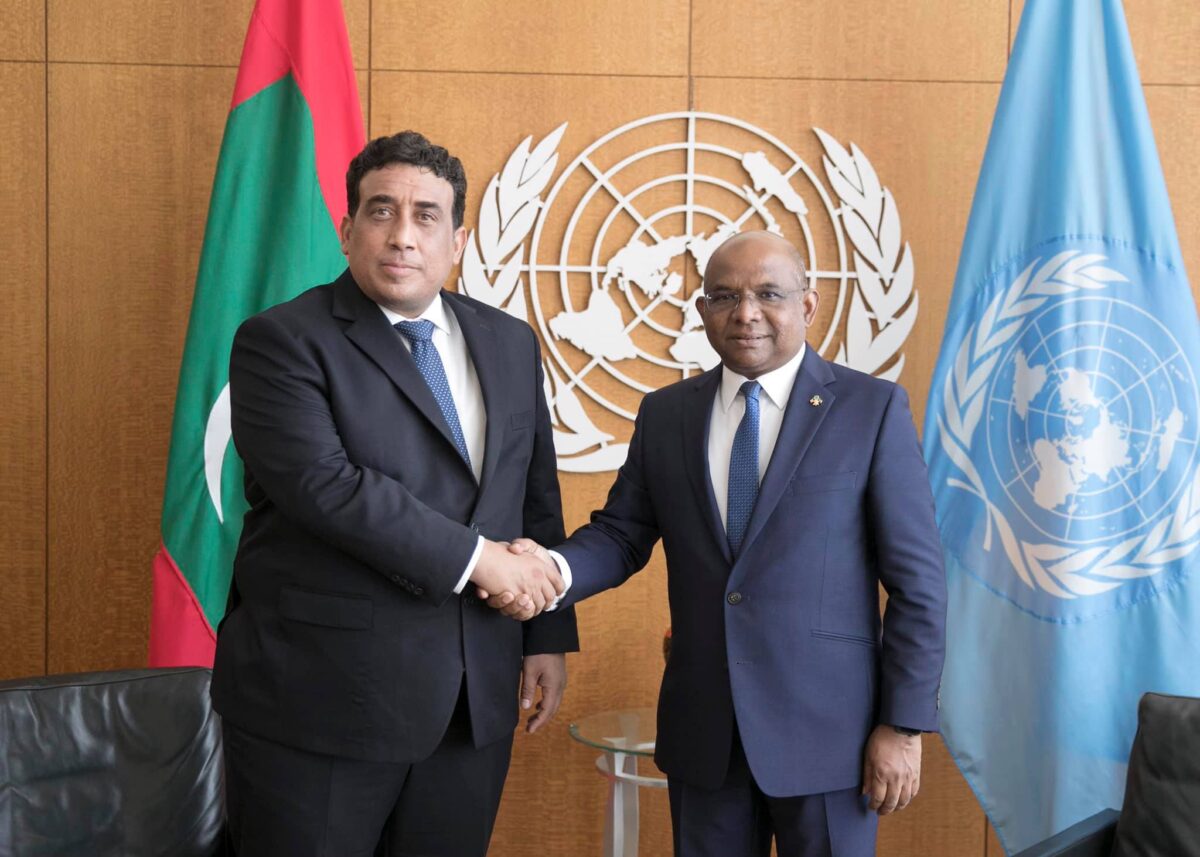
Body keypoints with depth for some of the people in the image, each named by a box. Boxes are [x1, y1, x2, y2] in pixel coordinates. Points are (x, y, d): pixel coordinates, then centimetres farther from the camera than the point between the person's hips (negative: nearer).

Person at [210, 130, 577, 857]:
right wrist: (474, 557, -18)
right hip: (321, 701, -5)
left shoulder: (510, 344, 9)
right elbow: (325, 485, -21)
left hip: (473, 701, 5)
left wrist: (549, 633, 9)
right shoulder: (282, 342, -8)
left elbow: (538, 500, 13)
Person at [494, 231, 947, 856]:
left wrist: (904, 725, -8)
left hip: (825, 728, -3)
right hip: (701, 729, 3)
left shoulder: (873, 409, -5)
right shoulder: (664, 414, 6)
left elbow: (917, 579, -6)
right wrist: (553, 570, -16)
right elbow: (620, 535, 6)